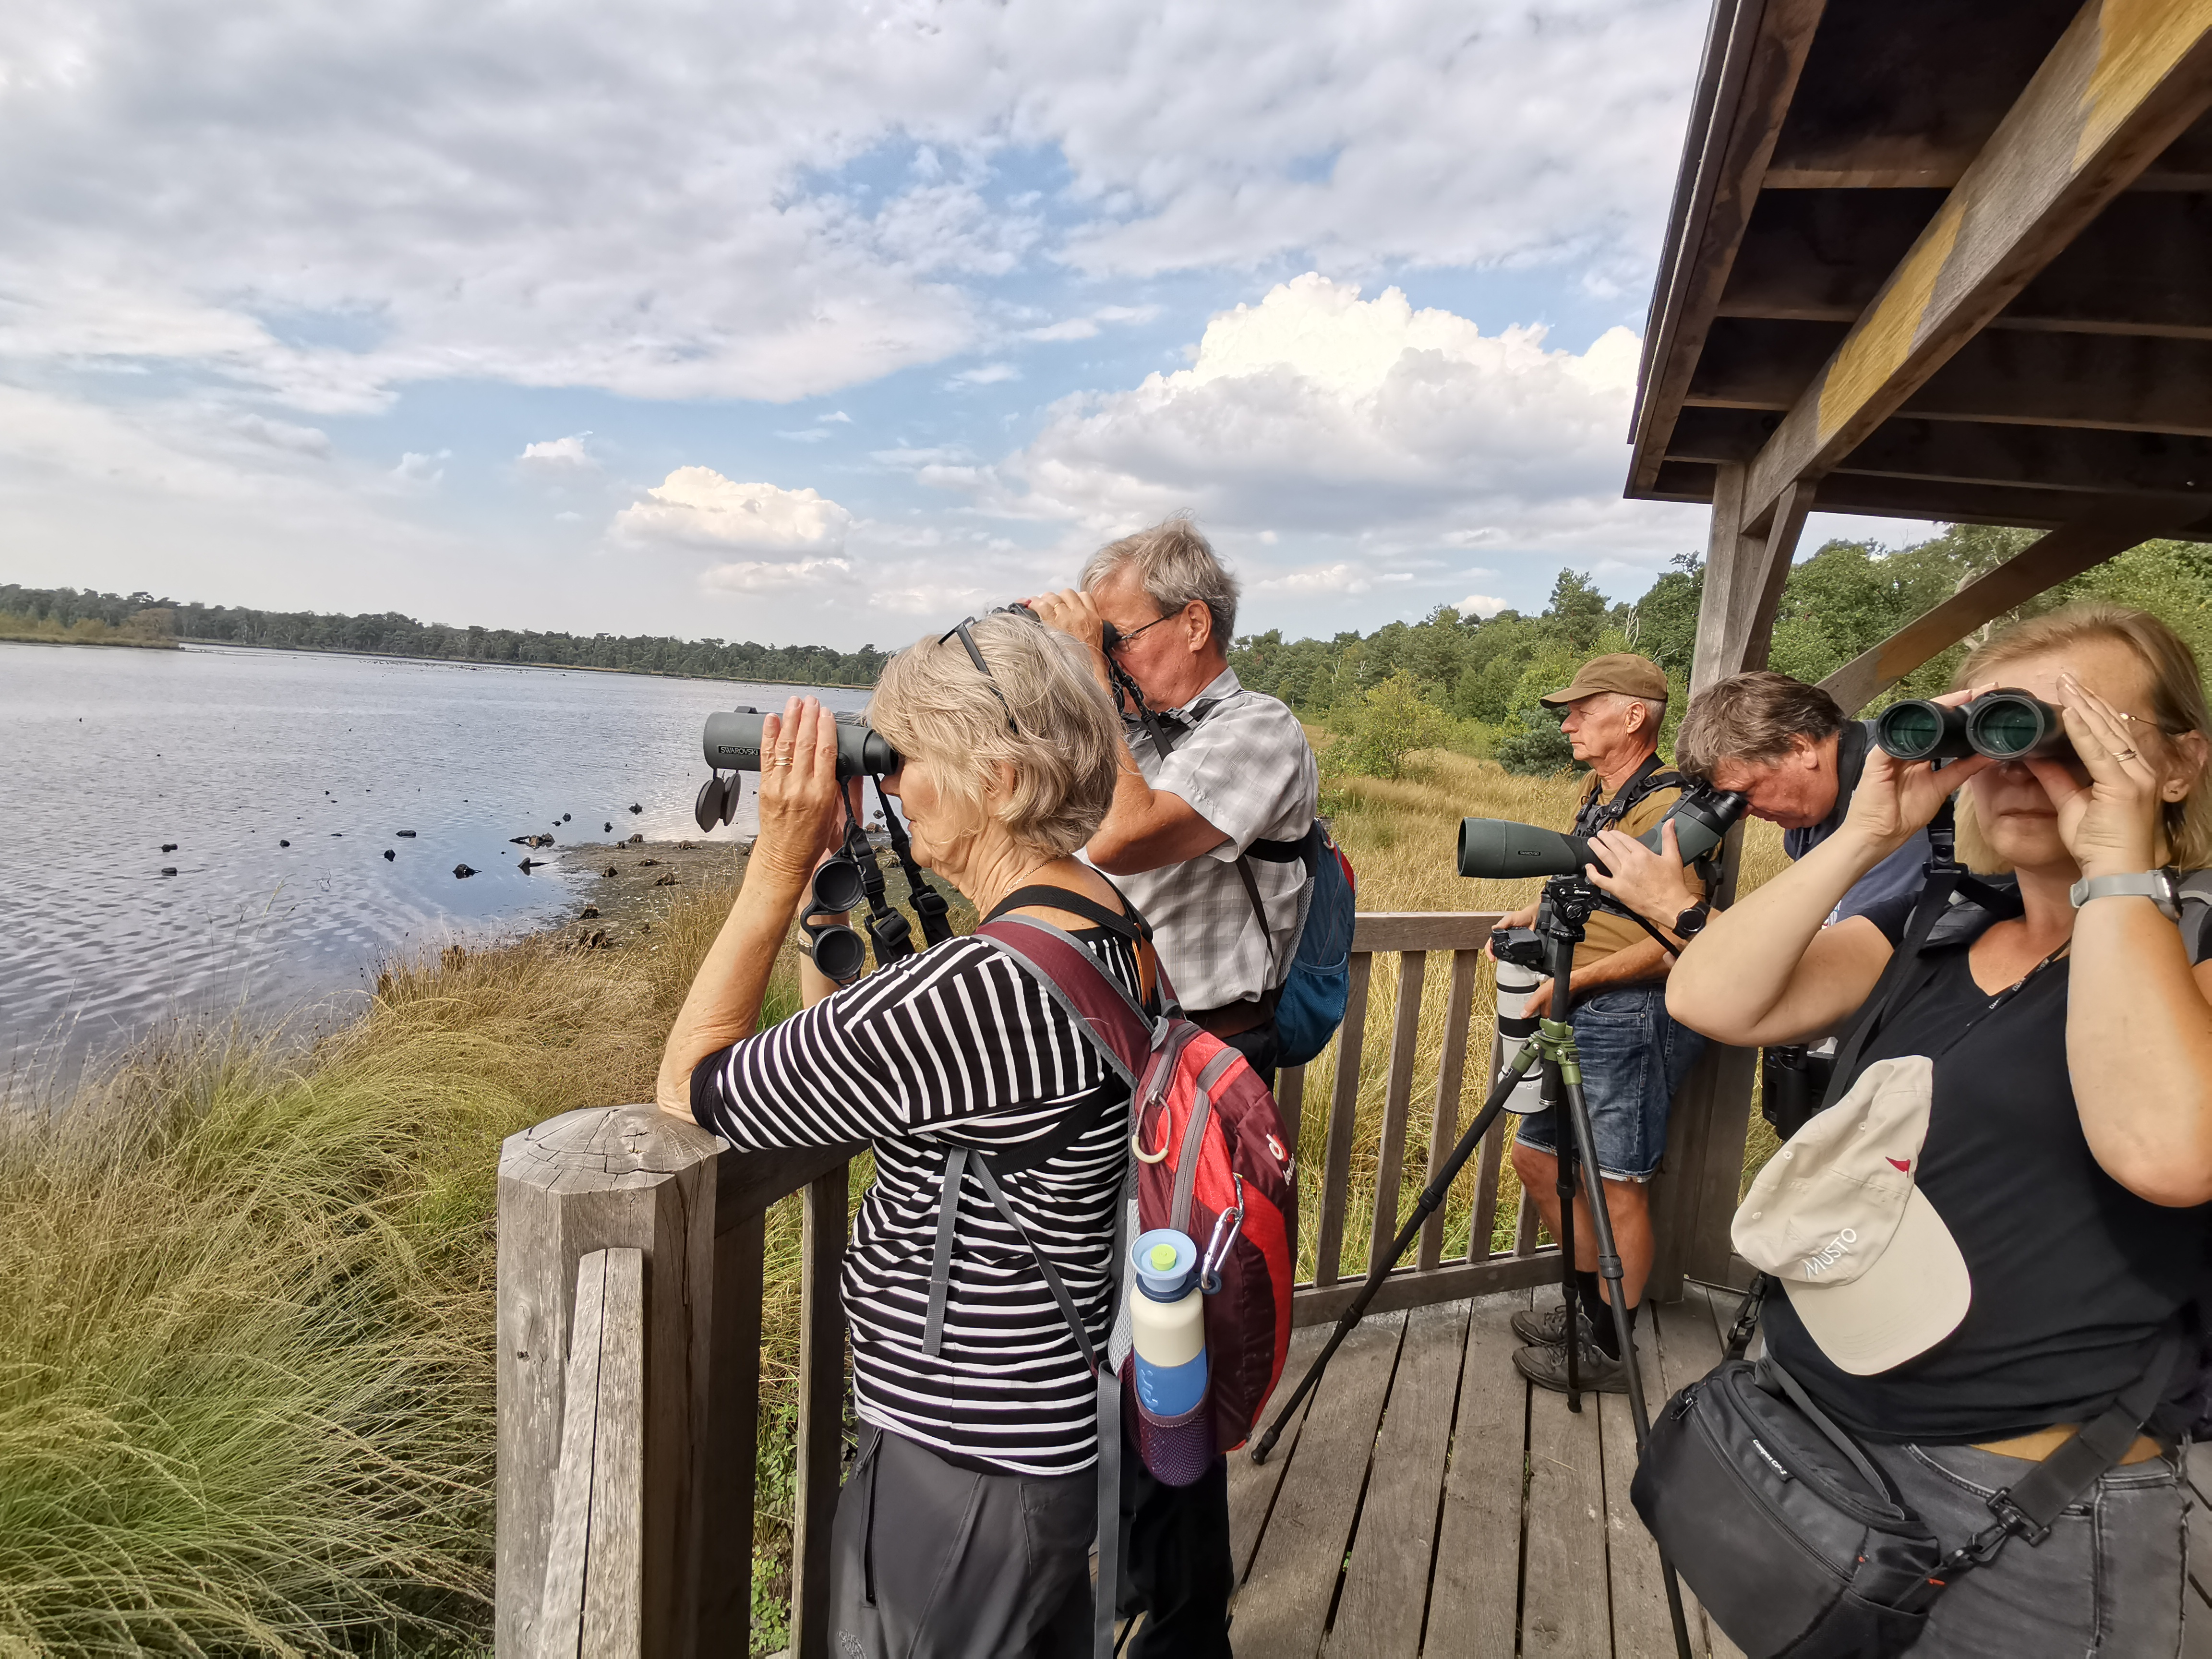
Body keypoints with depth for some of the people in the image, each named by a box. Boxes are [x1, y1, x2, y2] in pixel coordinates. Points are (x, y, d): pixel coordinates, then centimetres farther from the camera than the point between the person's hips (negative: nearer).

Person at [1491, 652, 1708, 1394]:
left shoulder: (1667, 807, -16)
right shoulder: (1598, 796, 14)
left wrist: (1576, 979, -20)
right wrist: (1537, 913, 9)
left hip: (1633, 1016, -10)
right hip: (1580, 1014, 10)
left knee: (1617, 1184, 1)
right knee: (1536, 1157, 15)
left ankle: (1607, 1350, 17)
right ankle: (1592, 1305, 33)